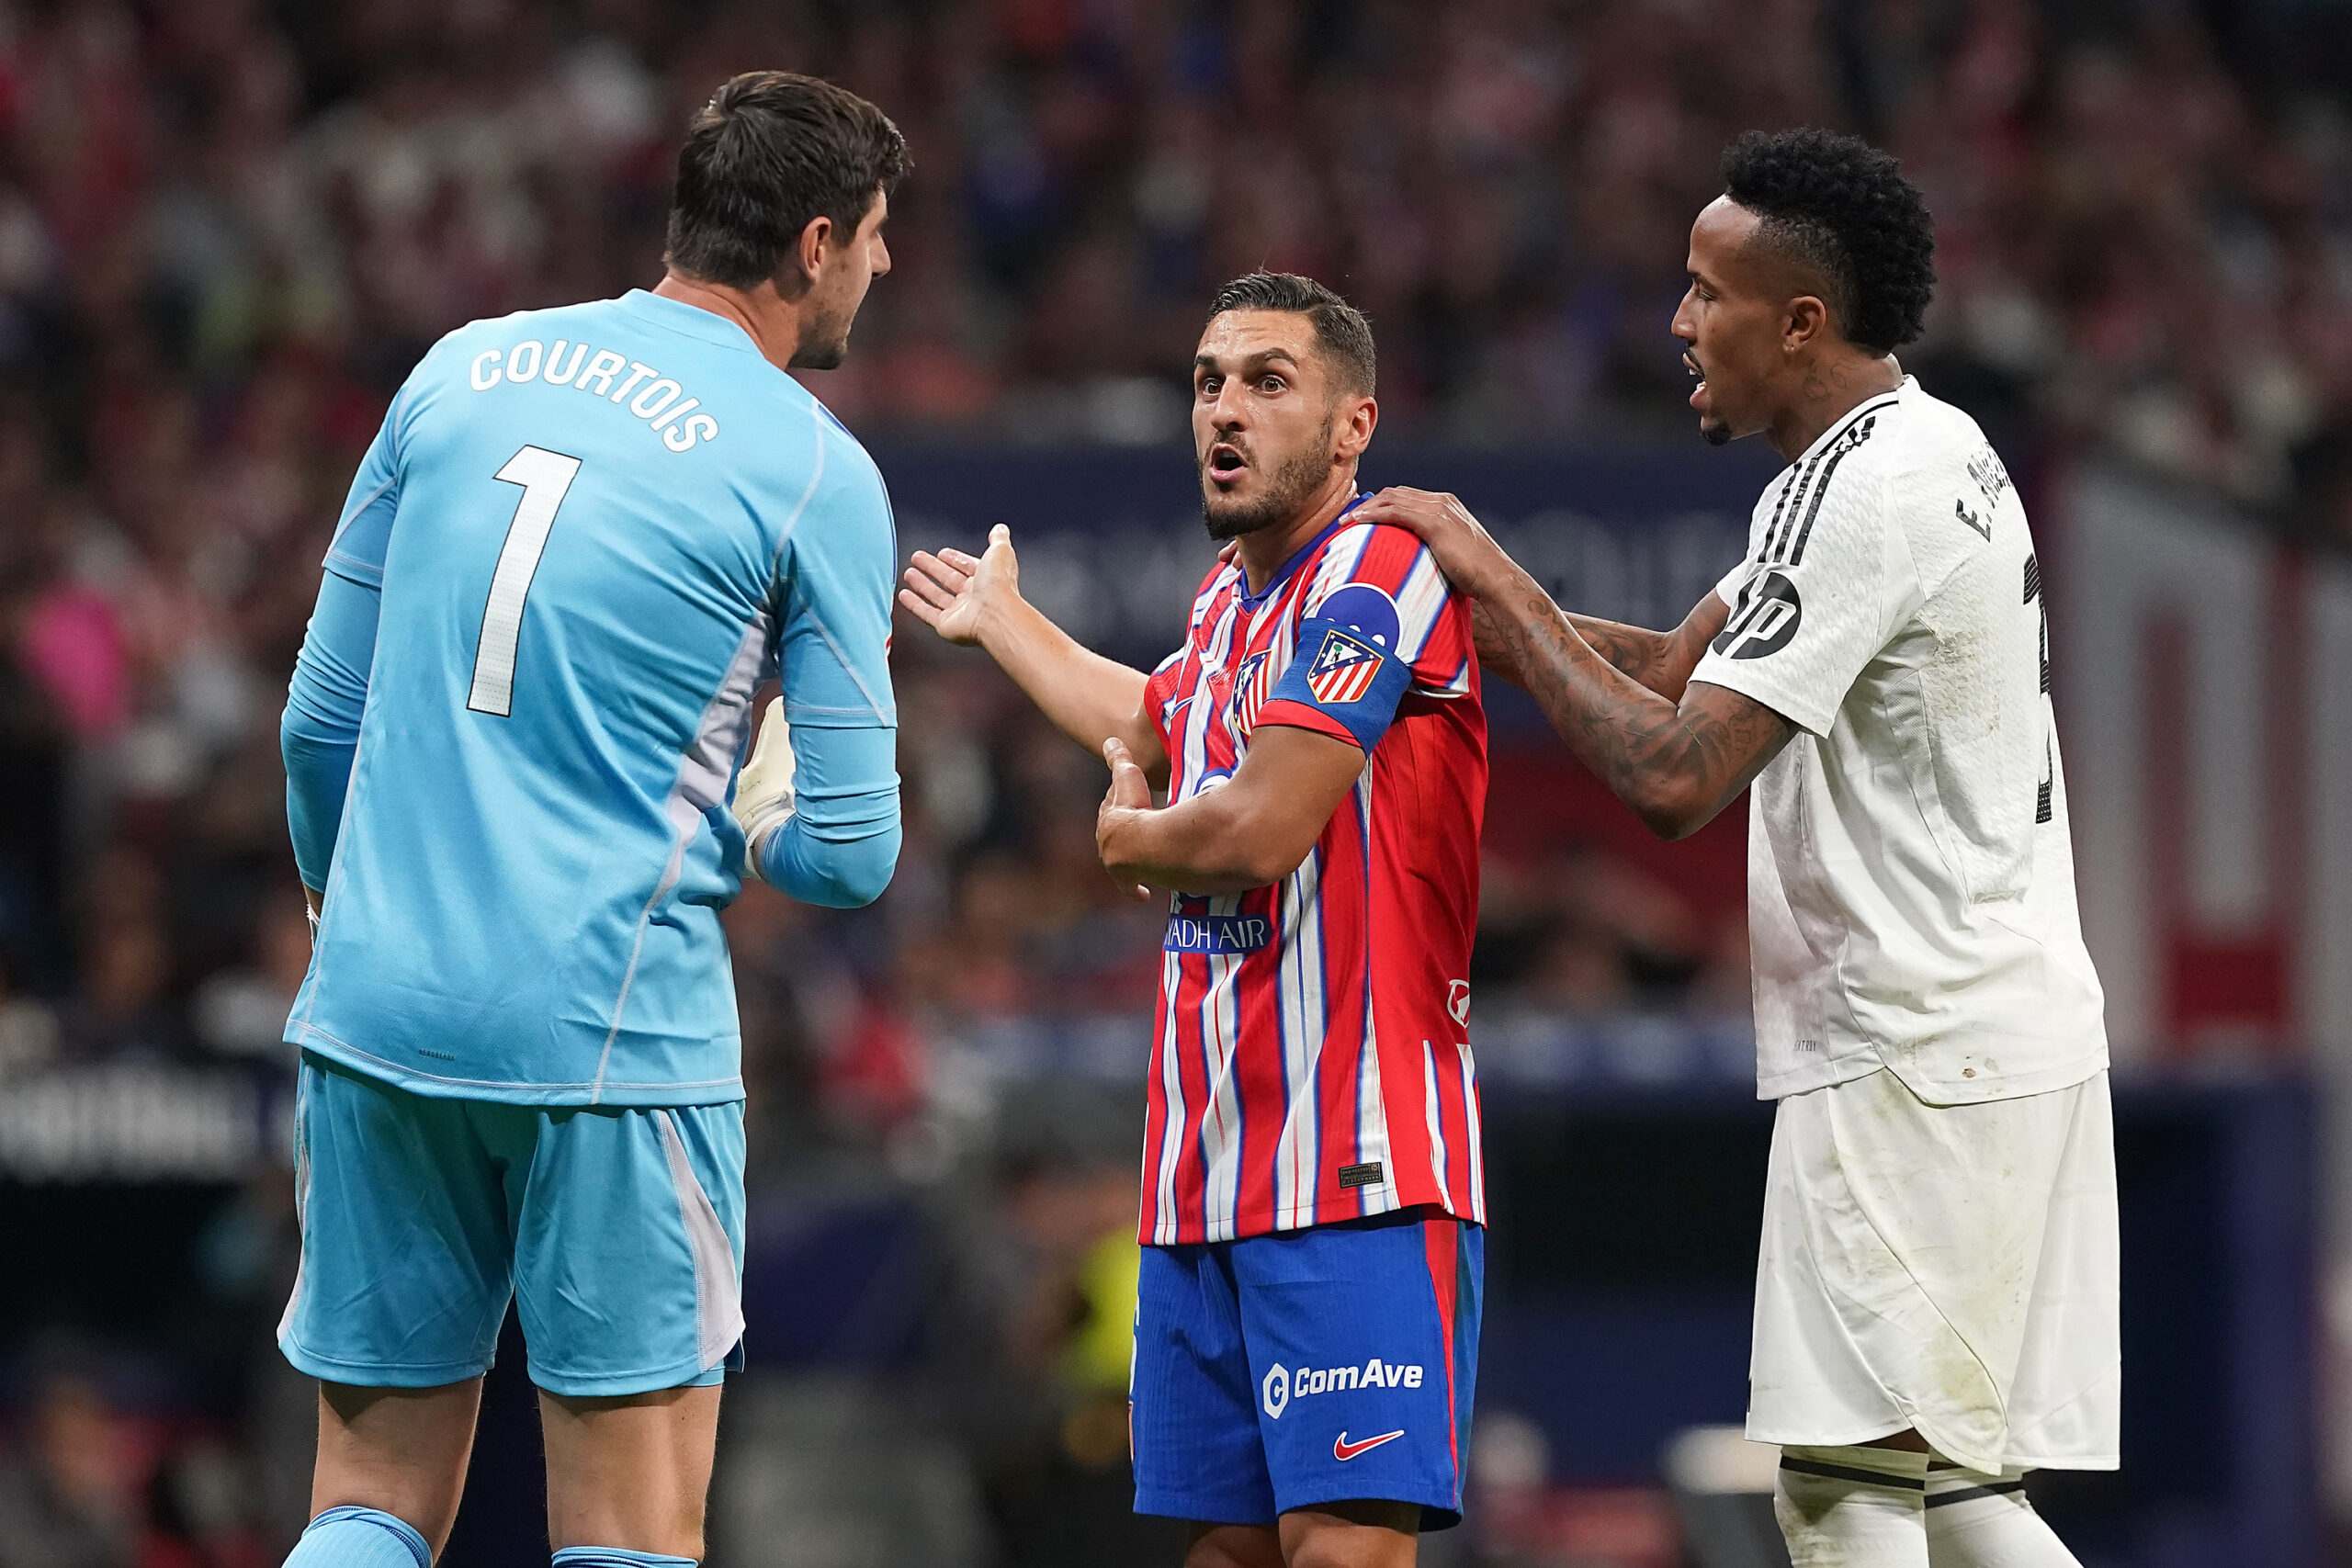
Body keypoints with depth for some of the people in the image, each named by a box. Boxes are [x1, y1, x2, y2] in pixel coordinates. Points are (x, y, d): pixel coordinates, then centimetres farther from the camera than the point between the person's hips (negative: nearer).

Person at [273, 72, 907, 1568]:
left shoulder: (461, 368, 10)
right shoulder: (817, 473, -3)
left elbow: (319, 723, 15)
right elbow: (853, 851, -3)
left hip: (376, 1001, 5)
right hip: (612, 1030, -5)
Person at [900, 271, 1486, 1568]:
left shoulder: (1378, 569, -12)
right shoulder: (1233, 589, 17)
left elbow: (1260, 830, -20)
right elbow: (1159, 722, 42)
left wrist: (1129, 837, 3)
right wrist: (1002, 623, 59)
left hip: (1355, 1169, -9)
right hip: (1209, 1167, 9)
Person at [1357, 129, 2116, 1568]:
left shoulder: (1862, 493, -17)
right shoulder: (1931, 451, 16)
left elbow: (1674, 777, -22)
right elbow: (1677, 666, 23)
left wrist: (1498, 585, -12)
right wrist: (1470, 586, 14)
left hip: (1917, 1059, -10)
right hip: (2011, 1032, 10)